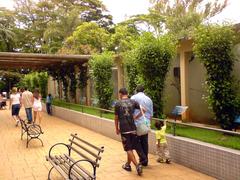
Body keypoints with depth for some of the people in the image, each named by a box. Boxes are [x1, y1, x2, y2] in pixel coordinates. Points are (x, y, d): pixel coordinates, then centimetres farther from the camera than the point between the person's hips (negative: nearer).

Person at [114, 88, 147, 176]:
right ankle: (128, 164, 29)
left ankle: (137, 165, -9)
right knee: (131, 148, 16)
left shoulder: (118, 104, -3)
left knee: (128, 149, 2)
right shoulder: (133, 102, 4)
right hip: (133, 128, 4)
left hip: (124, 129, -3)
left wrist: (117, 129, 13)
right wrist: (136, 117, 10)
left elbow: (116, 118, 1)